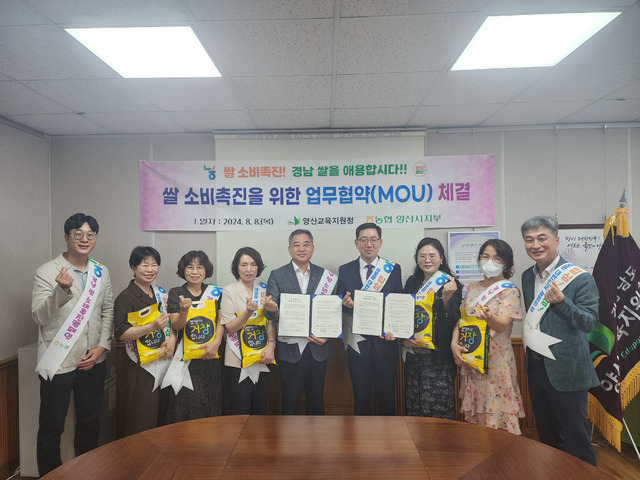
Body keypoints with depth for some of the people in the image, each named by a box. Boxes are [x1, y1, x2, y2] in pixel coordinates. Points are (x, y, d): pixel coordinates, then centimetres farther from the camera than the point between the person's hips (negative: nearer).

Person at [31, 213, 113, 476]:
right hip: (59, 362, -4)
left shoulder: (101, 272, 4)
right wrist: (62, 290, -31)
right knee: (52, 427, 10)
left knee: (90, 422, 19)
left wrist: (102, 347, -2)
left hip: (93, 361, 4)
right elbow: (39, 316, -15)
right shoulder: (46, 272, -9)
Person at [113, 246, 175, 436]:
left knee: (162, 417, 15)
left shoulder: (161, 292, 11)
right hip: (141, 366, -6)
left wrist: (172, 339, -6)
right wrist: (152, 327, -29)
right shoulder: (126, 297, -8)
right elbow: (121, 333, -16)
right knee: (141, 422, 0)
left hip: (164, 362, 6)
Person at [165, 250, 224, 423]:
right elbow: (176, 325, -6)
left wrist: (216, 342, -14)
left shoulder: (215, 292, 7)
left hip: (210, 355, 2)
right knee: (185, 401, -3)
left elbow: (221, 321, 2)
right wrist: (184, 310, -26)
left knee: (210, 402, 6)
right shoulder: (175, 293, 3)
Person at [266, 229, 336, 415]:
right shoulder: (277, 275, 1)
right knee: (290, 400, 10)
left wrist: (326, 335, -9)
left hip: (317, 348, 2)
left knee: (316, 399, 14)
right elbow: (271, 312, -5)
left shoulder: (324, 275, 6)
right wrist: (271, 309, -28)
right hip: (290, 349, -2)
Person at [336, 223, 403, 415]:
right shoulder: (345, 270, 3)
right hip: (358, 343, 0)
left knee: (387, 395, 10)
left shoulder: (394, 269, 3)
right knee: (361, 395, 11)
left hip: (385, 342, 0)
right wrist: (345, 304, -19)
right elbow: (340, 306, 4)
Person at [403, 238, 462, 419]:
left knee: (438, 410, 1)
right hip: (413, 355, 4)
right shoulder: (412, 282, 7)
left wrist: (446, 297, -27)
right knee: (413, 409, 12)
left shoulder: (451, 284, -6)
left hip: (439, 358, -4)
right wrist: (404, 339, -2)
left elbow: (453, 322, -12)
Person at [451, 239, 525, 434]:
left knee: (495, 416, -3)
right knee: (473, 415, 11)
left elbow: (502, 325, -17)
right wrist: (454, 344, -7)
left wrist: (489, 317, -40)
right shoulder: (472, 288, 11)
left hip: (495, 361, -5)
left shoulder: (510, 291, -4)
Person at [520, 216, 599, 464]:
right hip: (536, 367, 6)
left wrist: (561, 302, -34)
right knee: (547, 435, 21)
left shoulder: (579, 278, -14)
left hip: (566, 370, -6)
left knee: (575, 440, 8)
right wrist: (529, 351, 9)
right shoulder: (528, 276, 5)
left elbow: (590, 323, -19)